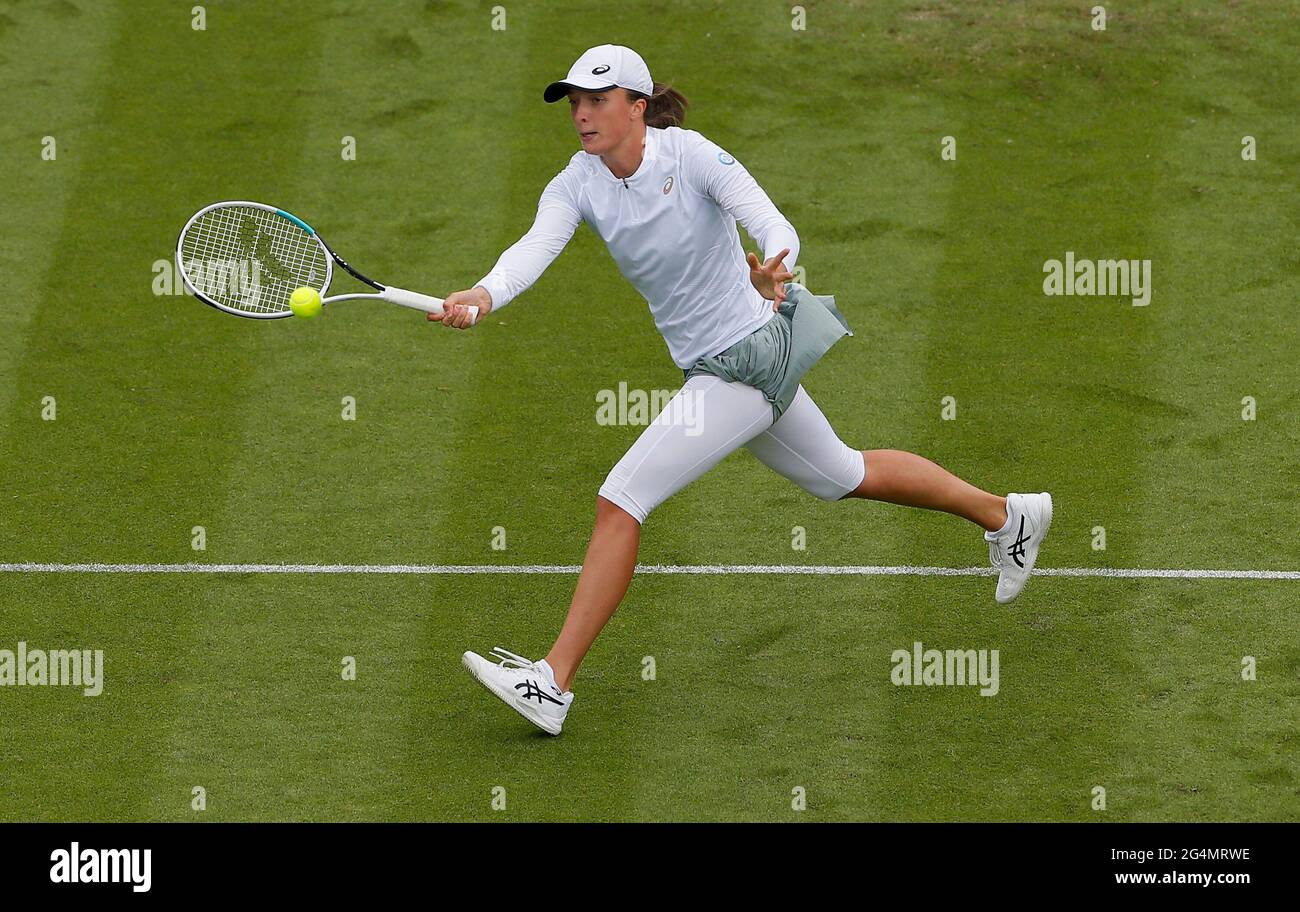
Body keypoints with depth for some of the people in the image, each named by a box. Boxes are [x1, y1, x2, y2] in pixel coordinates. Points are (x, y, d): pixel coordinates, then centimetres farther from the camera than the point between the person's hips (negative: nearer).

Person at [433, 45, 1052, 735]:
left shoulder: (689, 154, -21)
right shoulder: (578, 185, -5)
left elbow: (774, 226, -32)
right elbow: (534, 248, -23)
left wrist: (773, 269, -55)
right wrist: (481, 296, -44)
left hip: (751, 359, -8)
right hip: (706, 365, 8)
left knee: (618, 502, -15)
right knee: (842, 476, 26)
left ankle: (552, 684, -13)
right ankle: (1007, 515, 46)